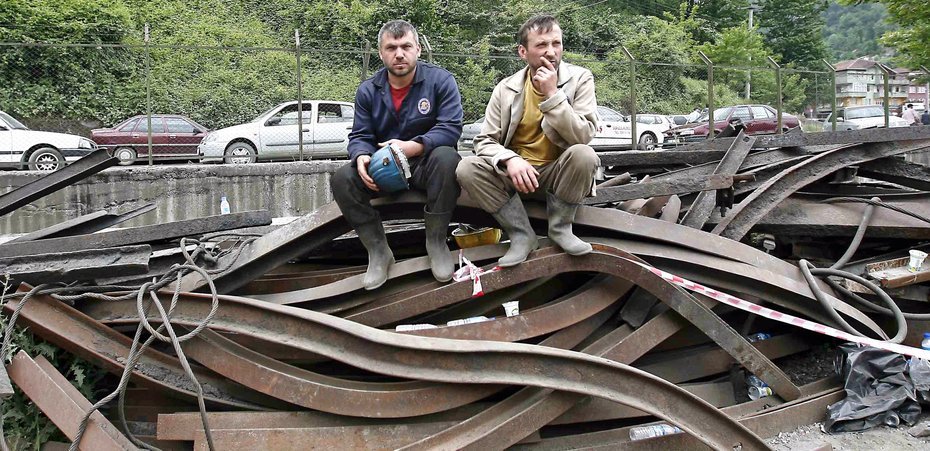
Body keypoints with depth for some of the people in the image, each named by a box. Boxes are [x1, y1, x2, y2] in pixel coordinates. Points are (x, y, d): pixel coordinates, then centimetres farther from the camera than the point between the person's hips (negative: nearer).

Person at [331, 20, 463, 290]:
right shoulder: (367, 90, 2)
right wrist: (362, 157, -24)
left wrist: (412, 147, -33)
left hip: (426, 164, -3)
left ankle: (436, 241, -20)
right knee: (342, 179, -24)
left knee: (446, 158, -37)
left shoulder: (441, 80, -8)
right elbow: (360, 137, 2)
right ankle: (378, 250, -11)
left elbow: (450, 128, -17)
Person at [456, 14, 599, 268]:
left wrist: (552, 95, -27)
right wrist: (510, 159, -27)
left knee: (583, 155, -34)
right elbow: (485, 141, -5)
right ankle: (521, 234, -13)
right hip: (517, 172, 2)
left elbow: (583, 136, -19)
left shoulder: (580, 79, -8)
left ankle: (560, 227, -11)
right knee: (467, 169, -24)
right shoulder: (506, 88, -4)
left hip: (559, 173, -1)